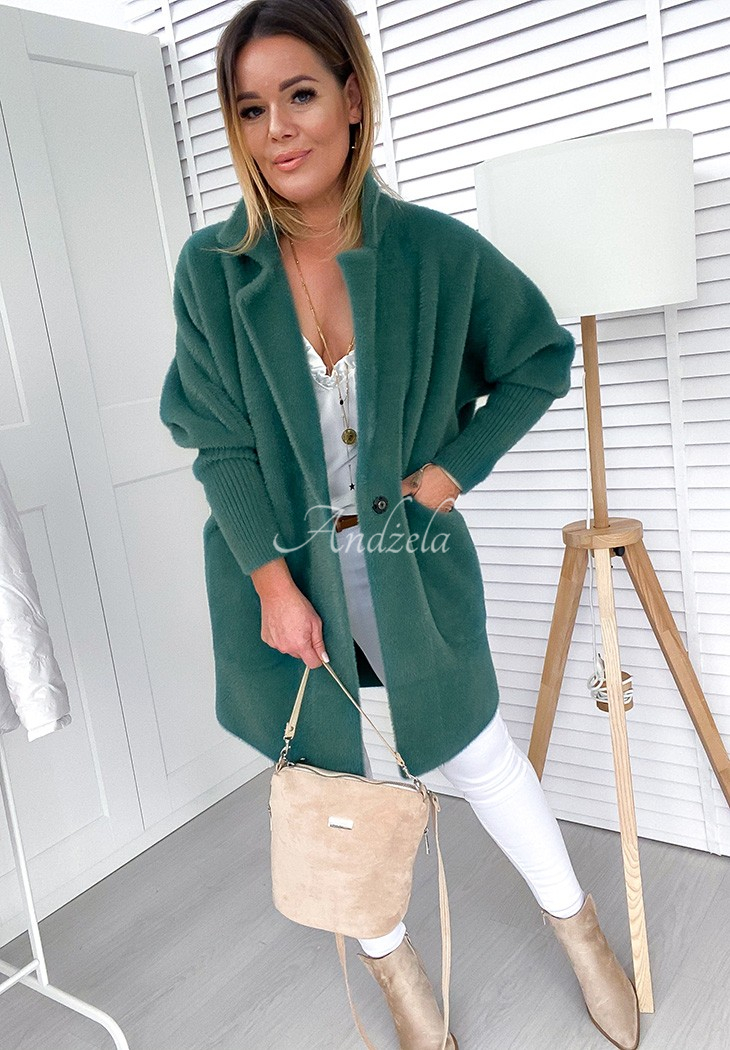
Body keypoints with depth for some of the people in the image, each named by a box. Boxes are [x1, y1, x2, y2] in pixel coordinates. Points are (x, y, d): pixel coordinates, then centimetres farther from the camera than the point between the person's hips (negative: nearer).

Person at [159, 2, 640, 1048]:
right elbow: (217, 437, -8)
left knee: (475, 748, 13)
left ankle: (576, 922, 43)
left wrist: (456, 465, -7)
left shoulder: (437, 248, -10)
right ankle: (392, 962, 42)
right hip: (279, 566, 1)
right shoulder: (211, 267, -9)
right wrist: (274, 580, -14)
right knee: (328, 774, 14)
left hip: (409, 558, 0)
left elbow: (543, 355, 3)